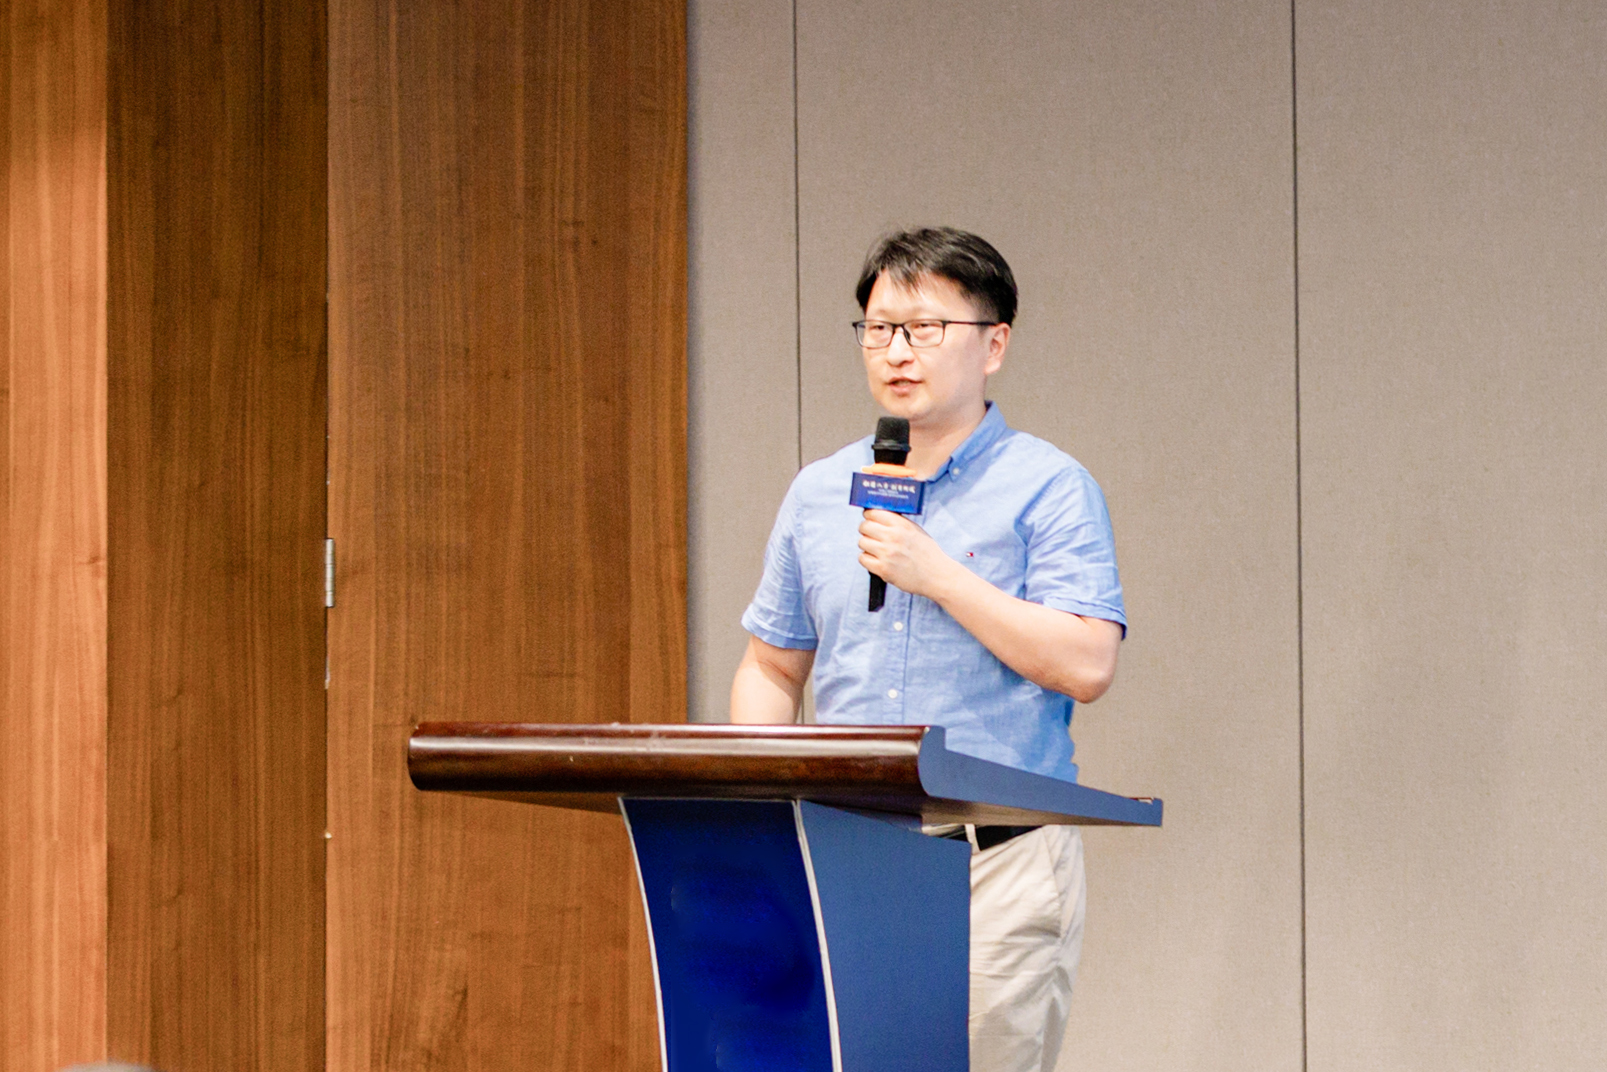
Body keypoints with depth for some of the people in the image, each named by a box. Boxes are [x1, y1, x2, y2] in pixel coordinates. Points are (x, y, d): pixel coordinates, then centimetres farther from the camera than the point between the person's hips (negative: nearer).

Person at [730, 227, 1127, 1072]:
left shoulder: (1049, 489, -1)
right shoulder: (817, 494, 15)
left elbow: (1086, 665, -12)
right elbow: (772, 666, 21)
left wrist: (937, 576, -14)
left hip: (998, 864, -4)